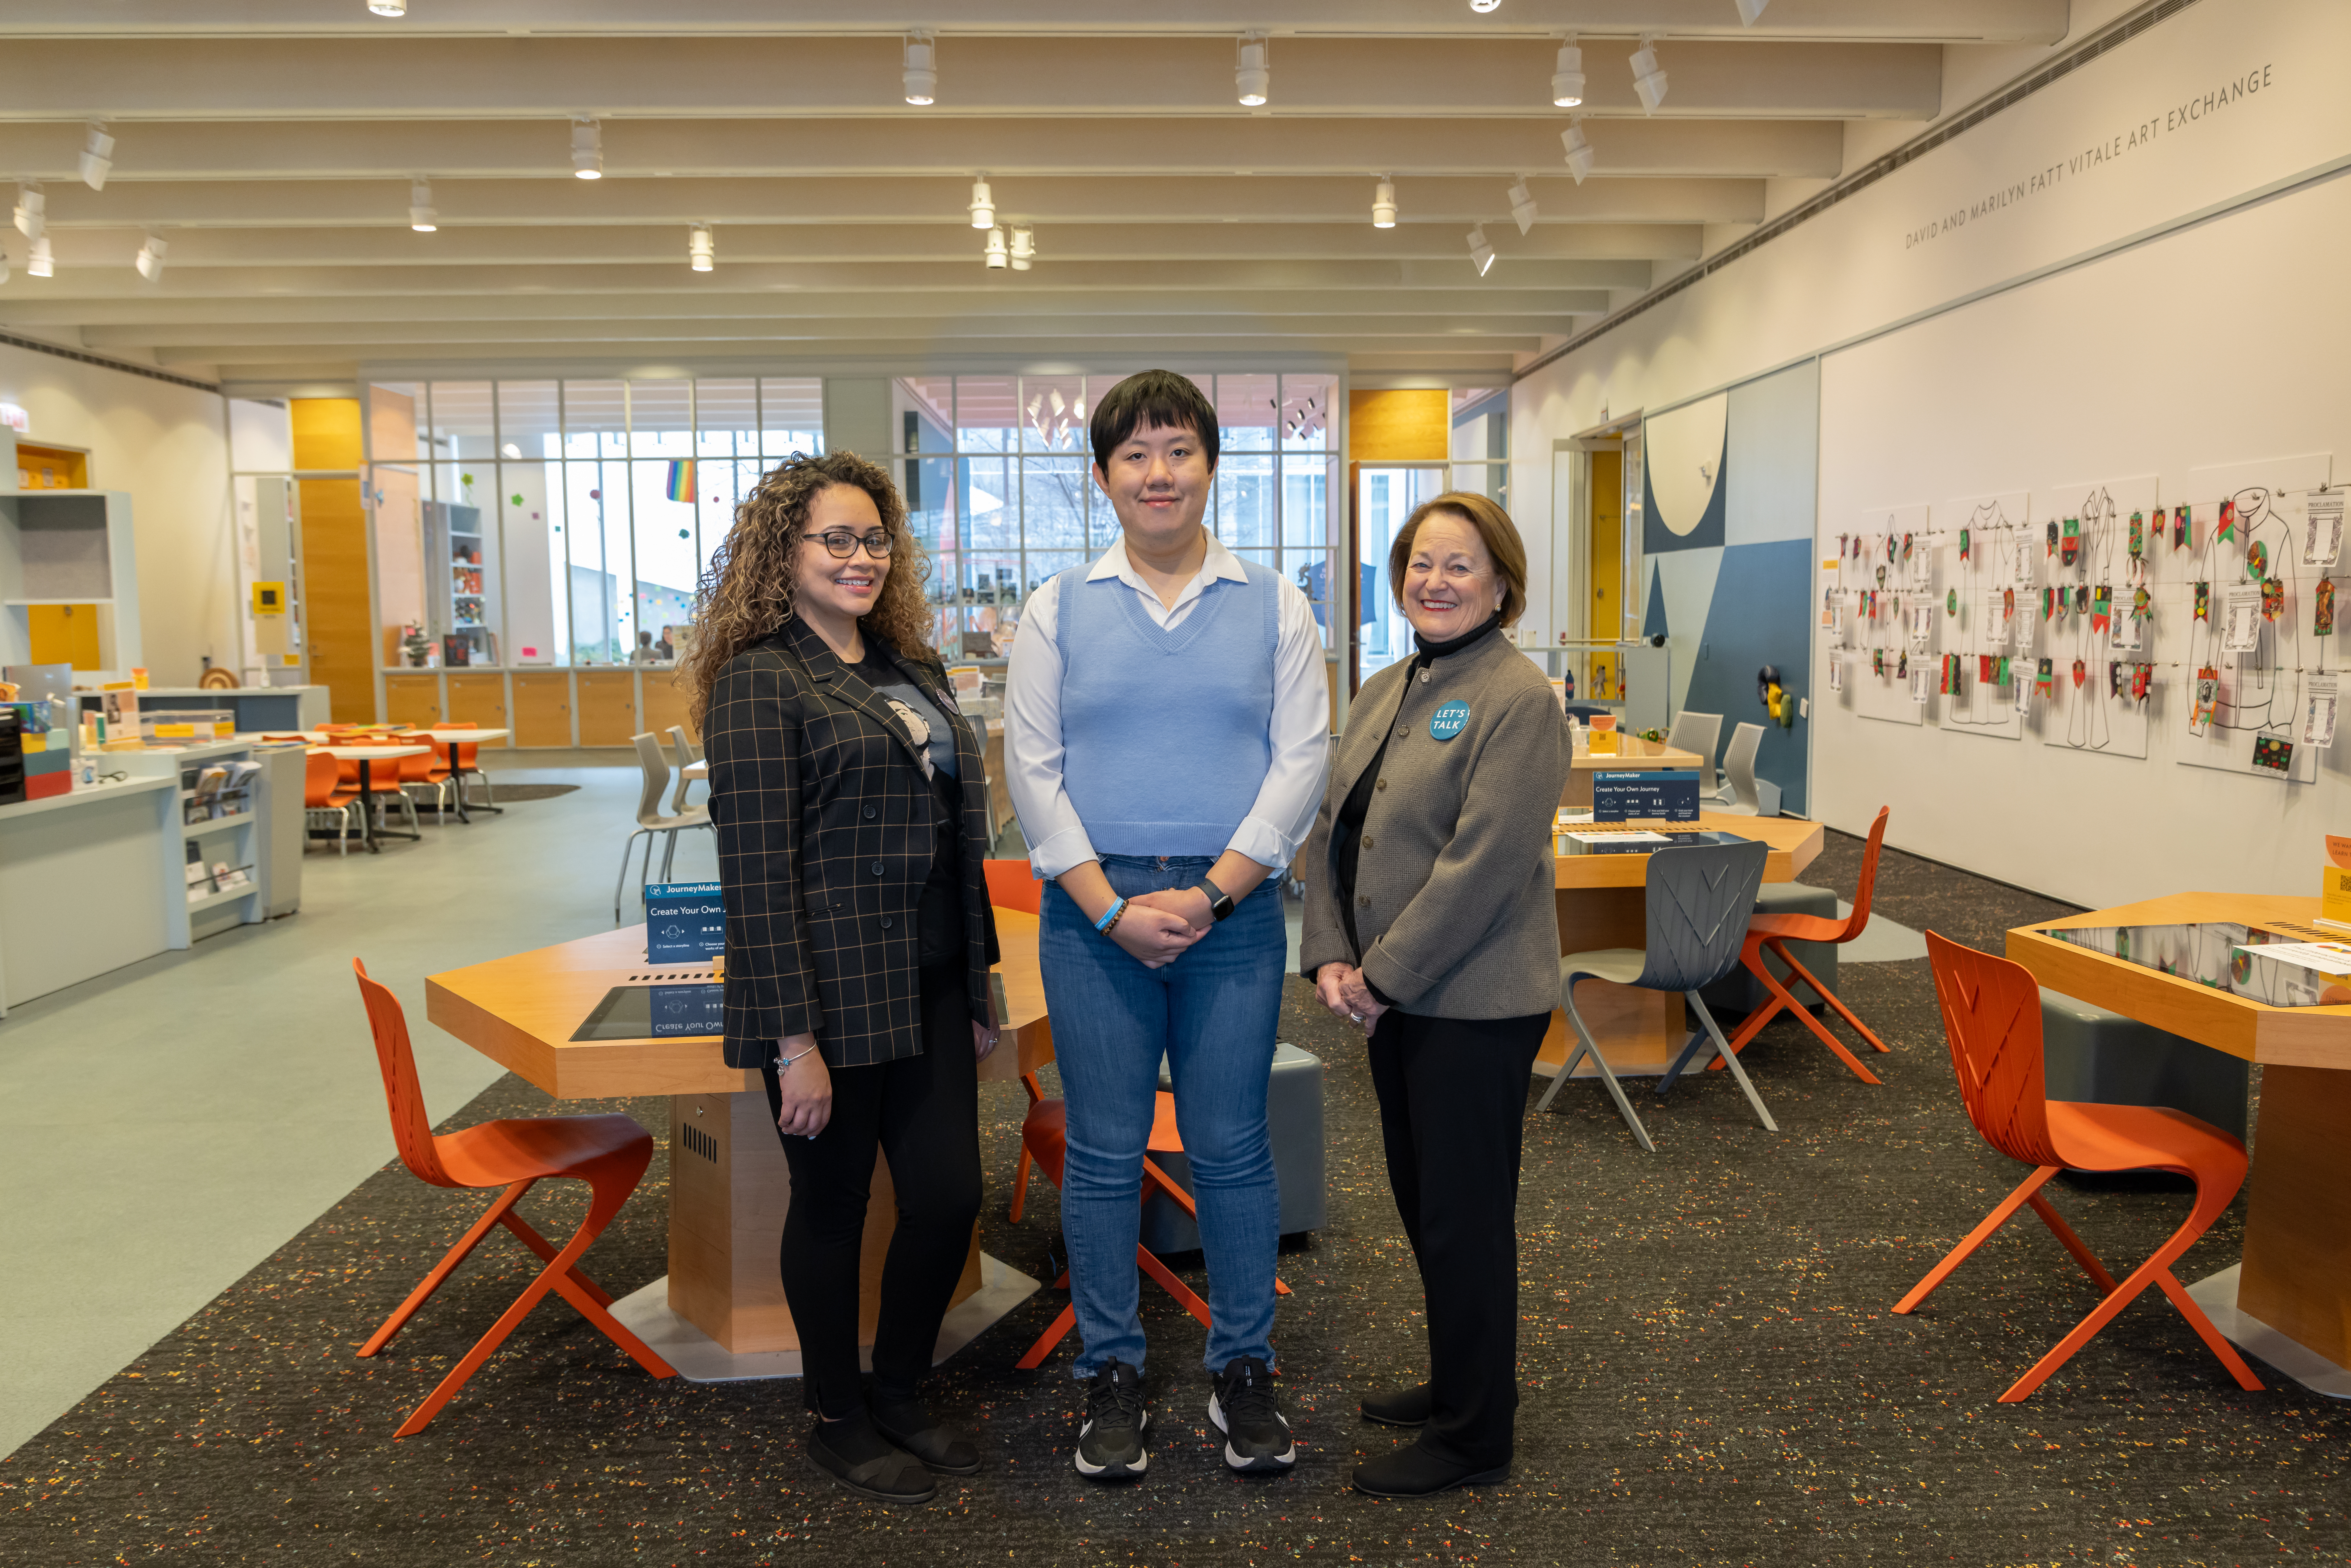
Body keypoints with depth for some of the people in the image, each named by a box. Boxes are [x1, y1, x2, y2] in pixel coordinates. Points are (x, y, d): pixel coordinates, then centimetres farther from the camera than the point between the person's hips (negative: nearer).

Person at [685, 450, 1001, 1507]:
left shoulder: (914, 670, 13)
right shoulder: (759, 680, -9)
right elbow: (755, 867, -15)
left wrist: (980, 994, 16)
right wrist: (795, 1037, -18)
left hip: (929, 990, 7)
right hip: (831, 996, -6)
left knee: (950, 1194, 9)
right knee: (833, 1207, 9)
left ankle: (900, 1393, 33)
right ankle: (838, 1421, 30)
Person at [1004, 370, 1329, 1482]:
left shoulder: (1272, 607, 7)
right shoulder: (1058, 609, 7)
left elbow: (1303, 759, 0)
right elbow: (1030, 768, 1)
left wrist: (1212, 891, -10)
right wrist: (1112, 906, -9)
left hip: (1233, 914, 0)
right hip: (1093, 915, 0)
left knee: (1232, 1149, 6)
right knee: (1104, 1155, 6)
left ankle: (1243, 1370, 23)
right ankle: (1111, 1373, 22)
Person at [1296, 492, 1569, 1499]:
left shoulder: (1516, 699, -15)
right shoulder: (1384, 691, 11)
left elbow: (1483, 863, -21)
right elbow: (1330, 826, 9)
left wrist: (1384, 976, -18)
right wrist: (1331, 957, -3)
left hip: (1475, 1002, -8)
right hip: (1396, 999, 8)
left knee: (1465, 1216, 3)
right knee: (1420, 1198, 19)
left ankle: (1475, 1436, 20)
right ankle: (1457, 1384, 38)